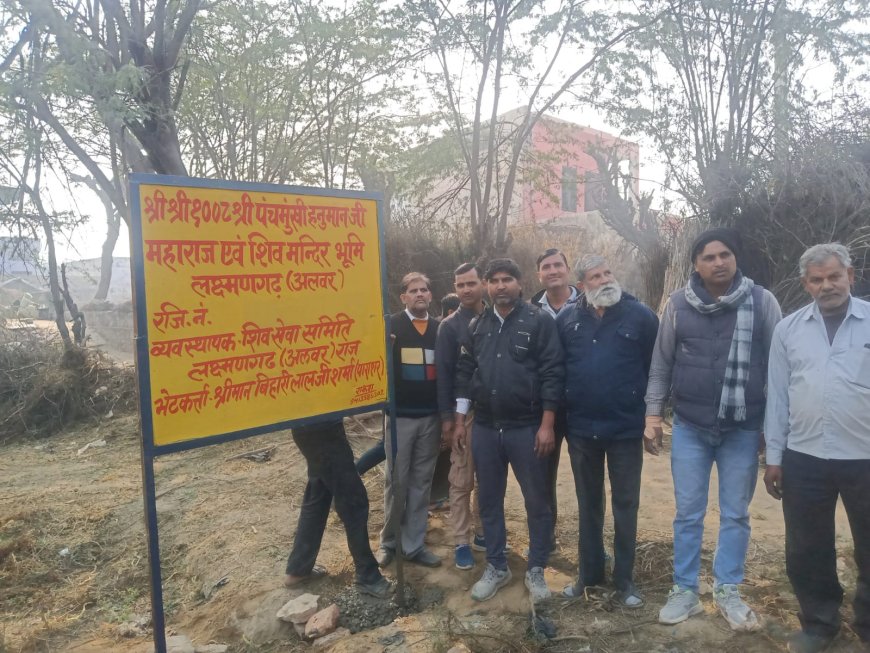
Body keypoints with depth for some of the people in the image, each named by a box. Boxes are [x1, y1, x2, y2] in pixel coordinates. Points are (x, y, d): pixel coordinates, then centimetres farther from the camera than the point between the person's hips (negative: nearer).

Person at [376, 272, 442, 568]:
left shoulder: (440, 329, 8)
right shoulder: (391, 325, -1)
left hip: (431, 417, 3)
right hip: (400, 416, -3)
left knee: (421, 482, 9)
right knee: (396, 481, 5)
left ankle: (414, 544, 19)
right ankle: (389, 541, 21)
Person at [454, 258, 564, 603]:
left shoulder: (540, 321, -6)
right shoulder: (477, 326, 9)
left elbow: (552, 374, -9)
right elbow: (465, 373, 12)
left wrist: (547, 425, -14)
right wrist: (459, 421, 8)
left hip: (526, 428, -4)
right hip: (485, 428, 4)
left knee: (537, 501, 7)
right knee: (489, 501, 13)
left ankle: (536, 570, 25)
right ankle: (496, 567, 29)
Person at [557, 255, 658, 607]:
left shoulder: (640, 315, -6)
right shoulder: (567, 320, 1)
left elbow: (656, 367, -3)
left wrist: (651, 412, -4)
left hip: (626, 429, -2)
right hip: (581, 429, 2)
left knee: (625, 505, 10)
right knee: (588, 504, 15)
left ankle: (624, 578, 24)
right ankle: (589, 571, 31)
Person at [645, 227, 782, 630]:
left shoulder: (762, 302, -5)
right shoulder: (678, 305, -2)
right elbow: (661, 364, 4)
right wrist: (653, 414, 1)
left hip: (743, 429, 0)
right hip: (690, 427, 1)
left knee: (735, 514, 12)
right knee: (688, 513, 9)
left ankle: (728, 591, 28)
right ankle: (685, 591, 22)